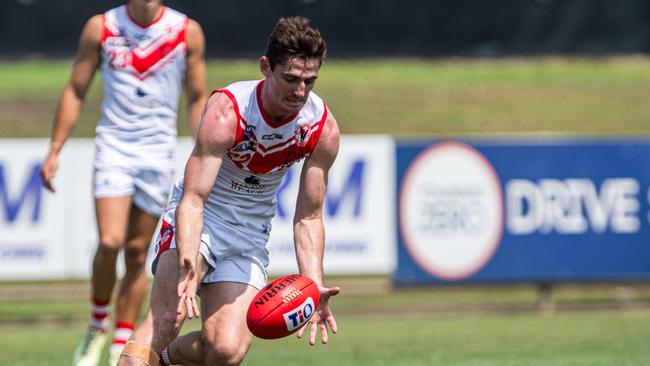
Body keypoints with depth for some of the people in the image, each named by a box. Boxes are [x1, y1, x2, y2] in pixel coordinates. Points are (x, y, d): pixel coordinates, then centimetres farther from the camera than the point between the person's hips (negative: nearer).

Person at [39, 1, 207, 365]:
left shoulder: (187, 32, 0)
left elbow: (198, 99, 8)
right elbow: (75, 91, 6)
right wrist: (55, 151, 3)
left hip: (159, 152, 1)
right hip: (113, 146, -1)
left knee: (138, 252, 3)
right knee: (110, 242, -17)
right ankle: (97, 325, 6)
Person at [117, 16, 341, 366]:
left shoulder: (323, 129, -12)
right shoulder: (226, 111, -24)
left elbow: (308, 218, -3)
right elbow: (193, 199, -28)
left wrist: (313, 286, -17)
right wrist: (188, 265, -45)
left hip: (250, 236, 4)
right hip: (200, 220, -4)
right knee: (166, 317, -31)